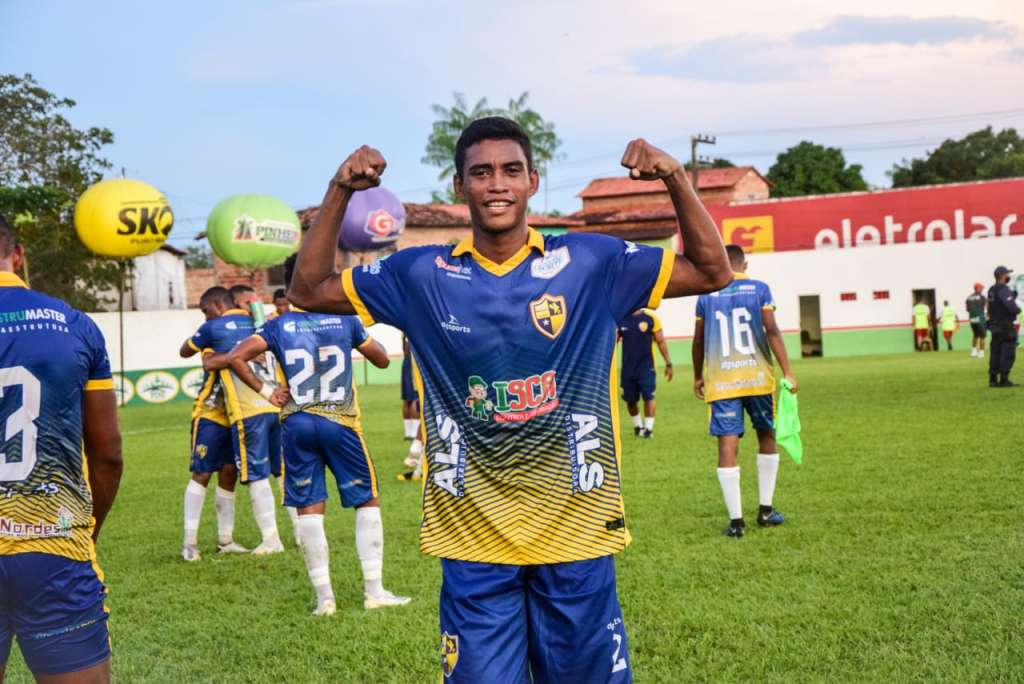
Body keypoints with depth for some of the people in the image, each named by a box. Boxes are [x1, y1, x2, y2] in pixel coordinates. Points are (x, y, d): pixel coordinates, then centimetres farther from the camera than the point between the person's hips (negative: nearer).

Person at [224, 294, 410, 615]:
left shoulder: (279, 326, 3)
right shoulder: (345, 320, 2)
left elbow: (236, 357, -7)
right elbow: (382, 360, 13)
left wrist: (266, 390, 1)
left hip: (297, 424, 2)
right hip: (338, 422, -1)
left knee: (309, 509, 8)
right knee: (368, 501, 10)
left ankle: (324, 597, 7)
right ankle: (374, 590, 8)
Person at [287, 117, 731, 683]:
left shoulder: (591, 262, 0)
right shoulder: (422, 275, 1)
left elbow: (711, 272, 2)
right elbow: (309, 290, 8)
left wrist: (675, 181, -12)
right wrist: (340, 192, -4)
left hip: (577, 530, 0)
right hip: (472, 540, 0)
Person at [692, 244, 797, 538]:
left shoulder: (707, 296, 6)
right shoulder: (759, 289, 2)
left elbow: (698, 341, 10)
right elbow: (772, 331, -7)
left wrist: (698, 377, 23)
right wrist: (787, 372, -6)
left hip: (721, 380, 0)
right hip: (757, 376, 0)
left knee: (727, 446, -1)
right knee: (767, 437, 18)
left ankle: (736, 521, -4)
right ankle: (766, 510, 20)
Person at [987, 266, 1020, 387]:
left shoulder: (991, 290, 11)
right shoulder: (1004, 289, -17)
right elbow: (1012, 307, -24)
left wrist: (1013, 296, 8)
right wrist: (1018, 309, -3)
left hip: (994, 326, 9)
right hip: (1005, 326, -9)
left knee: (995, 353, 10)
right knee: (1008, 354, -3)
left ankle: (993, 379, 11)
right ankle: (1004, 379, -5)